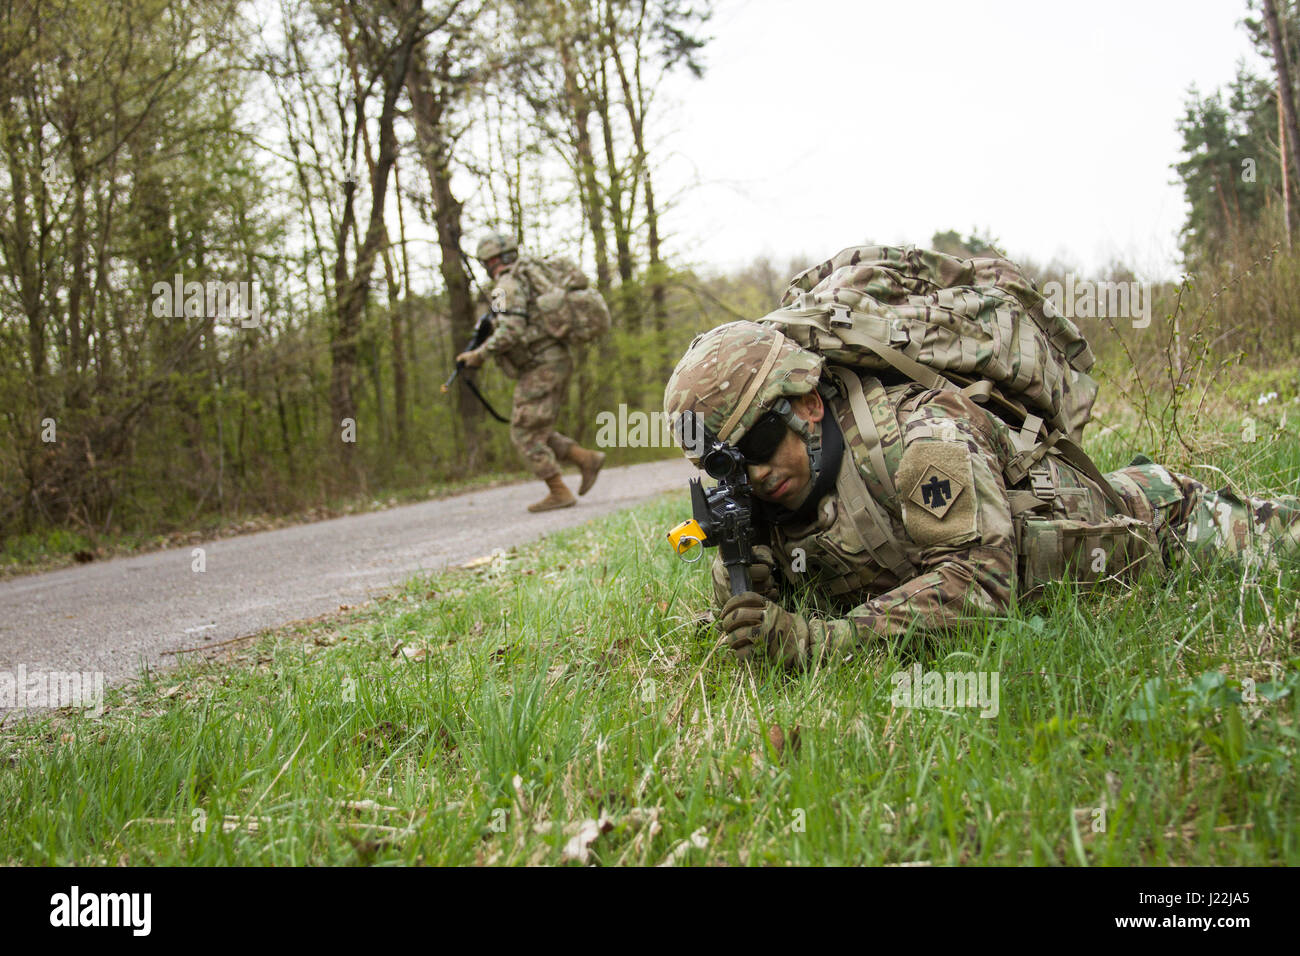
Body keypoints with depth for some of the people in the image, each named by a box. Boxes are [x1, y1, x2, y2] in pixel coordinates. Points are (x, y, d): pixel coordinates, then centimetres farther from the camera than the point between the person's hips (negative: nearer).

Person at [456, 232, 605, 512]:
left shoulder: (507, 286, -11)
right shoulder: (531, 278, 19)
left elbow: (510, 331, -23)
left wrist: (479, 354, -13)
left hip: (540, 368, -9)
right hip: (558, 360, 9)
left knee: (526, 434, -3)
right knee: (536, 433, 16)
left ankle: (559, 493, -3)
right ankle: (586, 458, 9)